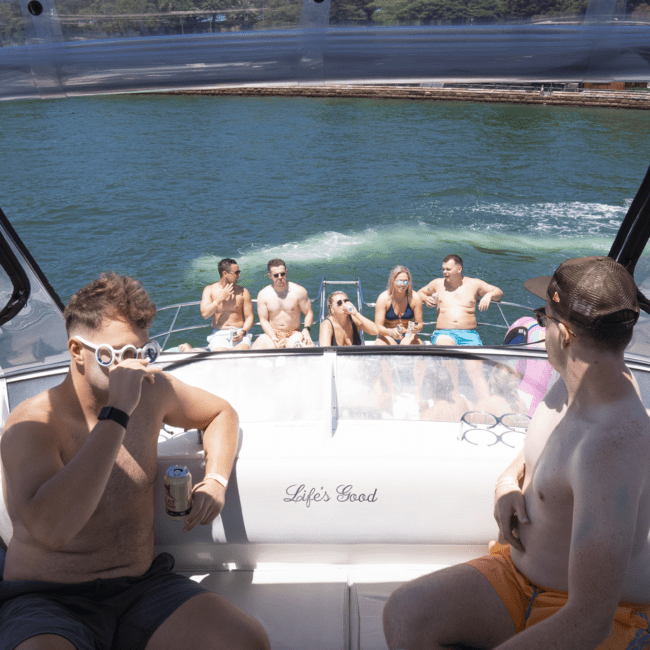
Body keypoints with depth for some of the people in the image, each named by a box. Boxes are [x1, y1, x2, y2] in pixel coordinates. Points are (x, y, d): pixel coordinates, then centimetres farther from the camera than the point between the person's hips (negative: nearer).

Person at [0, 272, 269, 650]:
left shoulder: (152, 391, 0)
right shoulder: (31, 424, -15)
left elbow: (222, 413, 17)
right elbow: (51, 529, -32)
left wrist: (216, 481, 0)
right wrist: (117, 413, -32)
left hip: (144, 585, 4)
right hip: (46, 602, -3)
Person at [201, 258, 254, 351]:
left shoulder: (243, 292, 7)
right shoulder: (210, 290, 6)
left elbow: (250, 316, 6)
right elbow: (204, 314, -6)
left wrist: (243, 332, -13)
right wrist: (221, 298, -8)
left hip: (240, 333, 1)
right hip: (219, 334, -1)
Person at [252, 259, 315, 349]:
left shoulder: (299, 291, -2)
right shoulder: (263, 294, -1)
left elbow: (308, 313, 4)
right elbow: (263, 320, 0)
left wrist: (306, 329, -16)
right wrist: (274, 339, -14)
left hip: (294, 334, -1)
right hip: (272, 334, 1)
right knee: (256, 350, -28)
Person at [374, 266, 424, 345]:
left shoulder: (415, 298, -8)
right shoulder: (383, 298, -13)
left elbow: (420, 324, 0)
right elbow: (378, 327, -16)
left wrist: (416, 328, -25)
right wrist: (391, 332, -37)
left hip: (408, 336, 1)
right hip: (387, 336, -1)